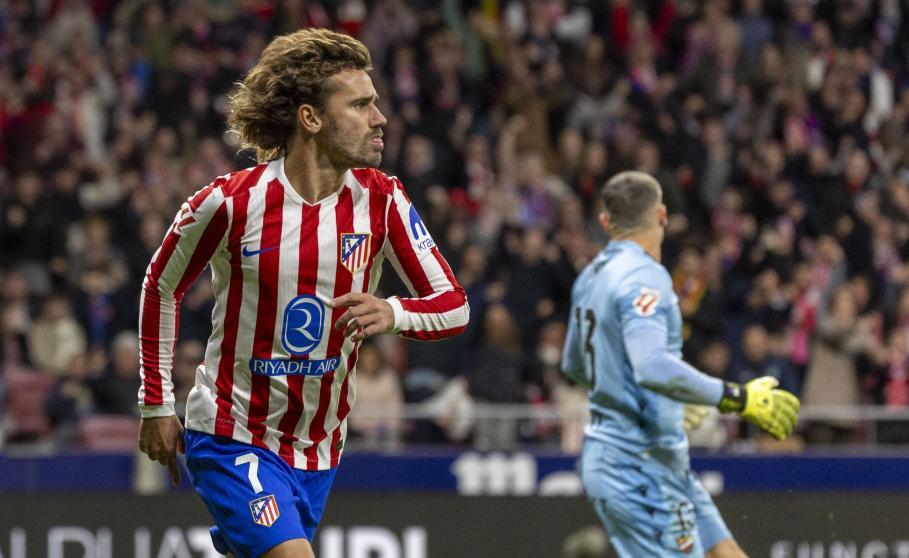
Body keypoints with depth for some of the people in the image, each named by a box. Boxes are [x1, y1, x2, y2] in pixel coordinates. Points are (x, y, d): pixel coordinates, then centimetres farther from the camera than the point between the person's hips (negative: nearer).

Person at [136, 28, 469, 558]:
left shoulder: (381, 200, -4)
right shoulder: (231, 202, -13)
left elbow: (454, 305, -4)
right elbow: (161, 287, 4)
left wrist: (392, 313, -26)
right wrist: (157, 404, 5)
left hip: (320, 449, 5)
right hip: (231, 439, -5)